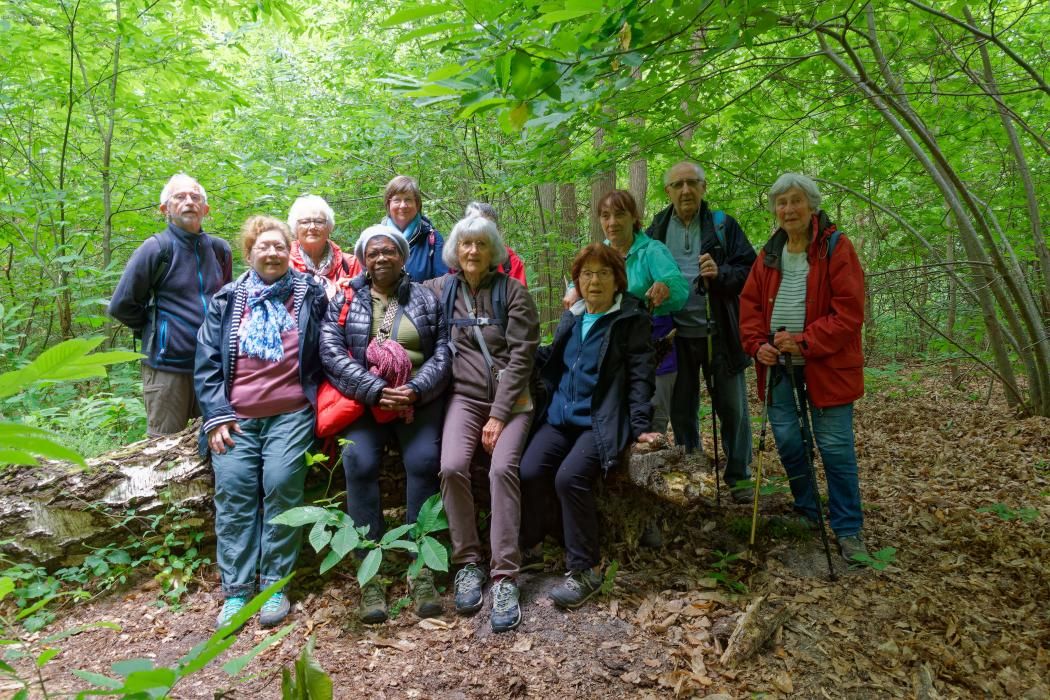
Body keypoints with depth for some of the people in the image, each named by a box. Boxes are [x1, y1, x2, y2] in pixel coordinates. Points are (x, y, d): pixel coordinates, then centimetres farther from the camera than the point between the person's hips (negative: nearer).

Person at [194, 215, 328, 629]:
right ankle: (236, 591, -1)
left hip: (291, 414, -2)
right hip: (235, 418, 2)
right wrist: (216, 416, 0)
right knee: (233, 491, -10)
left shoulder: (311, 295, 9)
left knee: (282, 485, -17)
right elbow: (207, 362, 9)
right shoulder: (226, 300, 13)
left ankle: (275, 585, -5)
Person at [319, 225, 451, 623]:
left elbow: (443, 353, 3)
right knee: (359, 463, -25)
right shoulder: (344, 299, 11)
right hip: (363, 400, 0)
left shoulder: (426, 299, 12)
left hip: (418, 399, 0)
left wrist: (415, 390, -14)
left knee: (424, 461, -24)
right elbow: (331, 352, -2)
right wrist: (376, 391, -14)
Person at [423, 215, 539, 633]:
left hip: (510, 398, -1)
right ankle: (467, 562, -6)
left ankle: (505, 576, -19)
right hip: (464, 397, 2)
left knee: (503, 468, -27)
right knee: (452, 467, -25)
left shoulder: (513, 293, 1)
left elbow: (521, 356, -5)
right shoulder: (440, 290, 9)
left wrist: (499, 414, -12)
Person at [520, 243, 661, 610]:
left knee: (569, 477, -28)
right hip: (560, 416, 5)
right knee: (528, 472, -19)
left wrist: (641, 426, -13)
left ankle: (584, 570, -11)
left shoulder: (632, 320, 1)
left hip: (602, 421, -5)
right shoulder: (570, 318, 17)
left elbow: (639, 376, -5)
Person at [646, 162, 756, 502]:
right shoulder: (656, 229, 6)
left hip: (720, 333, -2)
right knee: (681, 410, 12)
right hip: (676, 336, 2)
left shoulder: (723, 225, 1)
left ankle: (738, 477, 23)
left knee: (733, 408, 7)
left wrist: (720, 273, -21)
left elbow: (750, 269, -4)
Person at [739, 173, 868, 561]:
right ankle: (806, 514, 30)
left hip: (825, 365, -5)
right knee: (787, 441, 10)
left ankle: (848, 529, 13)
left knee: (835, 447, -1)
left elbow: (849, 311, -13)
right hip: (778, 366, 5)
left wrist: (805, 342, -21)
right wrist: (758, 344, -6)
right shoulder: (769, 254, 10)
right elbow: (750, 304, 11)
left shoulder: (836, 248, -7)